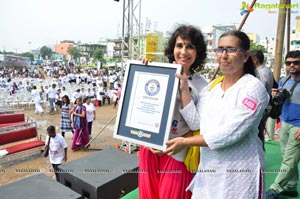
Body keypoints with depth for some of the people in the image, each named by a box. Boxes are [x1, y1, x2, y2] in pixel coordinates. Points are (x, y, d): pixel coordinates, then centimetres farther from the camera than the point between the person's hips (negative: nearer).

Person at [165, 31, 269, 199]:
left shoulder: (253, 87, -13)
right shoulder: (211, 87, 5)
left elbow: (230, 133, -21)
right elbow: (195, 123, -1)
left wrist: (186, 142, -16)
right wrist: (184, 89, -7)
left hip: (240, 172, -5)